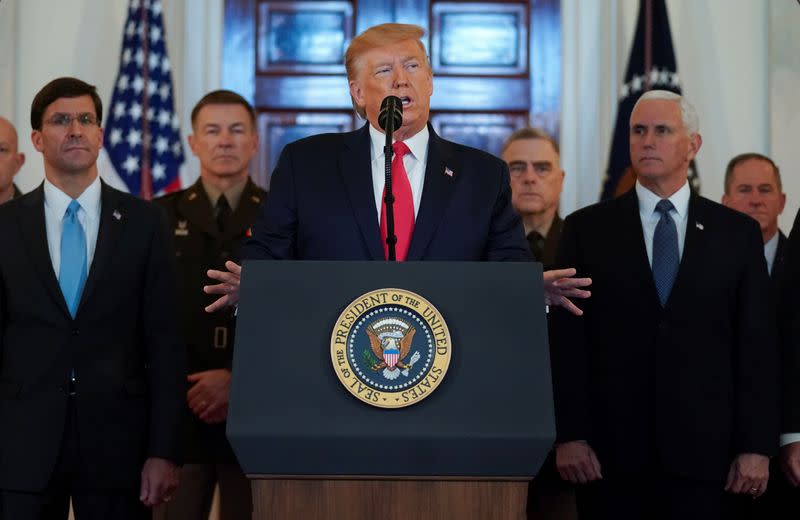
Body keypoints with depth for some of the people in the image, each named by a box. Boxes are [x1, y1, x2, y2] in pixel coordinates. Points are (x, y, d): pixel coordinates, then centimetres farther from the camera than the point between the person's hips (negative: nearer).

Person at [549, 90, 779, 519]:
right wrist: (568, 436, -6)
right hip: (610, 454, 0)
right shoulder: (586, 229, 6)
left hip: (706, 452, 0)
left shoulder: (738, 233, 8)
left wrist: (757, 446, -2)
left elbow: (757, 344, 5)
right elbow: (565, 341, 2)